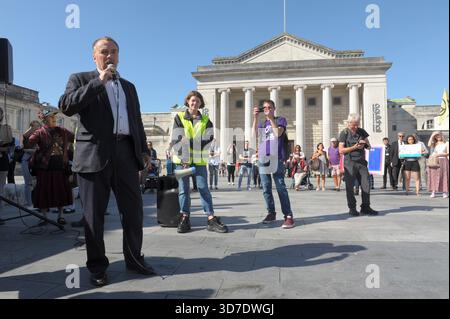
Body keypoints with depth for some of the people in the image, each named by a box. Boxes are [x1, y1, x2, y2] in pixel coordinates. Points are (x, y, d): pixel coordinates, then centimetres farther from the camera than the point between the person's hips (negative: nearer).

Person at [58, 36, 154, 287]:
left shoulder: (129, 86, 24)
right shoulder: (81, 79, 10)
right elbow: (67, 106, -8)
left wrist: (144, 149, 15)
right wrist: (99, 81, -8)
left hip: (126, 153, 4)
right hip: (94, 154, -3)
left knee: (134, 210, 5)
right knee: (94, 214, 3)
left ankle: (134, 259, 20)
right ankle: (97, 266, 18)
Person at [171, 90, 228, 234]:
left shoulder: (205, 120, 10)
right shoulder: (179, 117, 5)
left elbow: (208, 139, -3)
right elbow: (176, 139, -4)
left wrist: (188, 140, -15)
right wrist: (184, 158, -14)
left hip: (199, 160, 1)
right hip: (182, 159, 0)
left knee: (203, 188, -1)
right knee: (184, 189, 4)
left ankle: (211, 219, 0)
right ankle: (185, 219, 11)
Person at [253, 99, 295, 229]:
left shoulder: (280, 120, 10)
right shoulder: (261, 124, 22)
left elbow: (278, 133, -10)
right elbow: (255, 136, 2)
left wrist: (271, 117, -10)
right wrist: (255, 118, -5)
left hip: (277, 159, -5)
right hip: (263, 159, 5)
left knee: (280, 187, -10)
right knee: (266, 189, 6)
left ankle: (289, 216, -10)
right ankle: (271, 213, 17)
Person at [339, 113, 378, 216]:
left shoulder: (362, 132, 13)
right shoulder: (344, 133, 0)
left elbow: (369, 147, 18)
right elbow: (341, 150, -7)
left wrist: (365, 144, -4)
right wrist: (354, 147, -15)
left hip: (362, 161, 4)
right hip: (350, 162, -4)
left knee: (366, 185, 1)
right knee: (350, 186, 0)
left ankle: (365, 207, 10)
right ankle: (352, 209, 9)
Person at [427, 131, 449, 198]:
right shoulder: (434, 144, 12)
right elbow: (429, 145, -11)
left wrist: (439, 154, -14)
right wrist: (432, 136, -7)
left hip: (443, 161, -1)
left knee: (444, 177, -3)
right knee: (434, 176, -2)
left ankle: (445, 192, 1)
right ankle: (433, 192, -1)